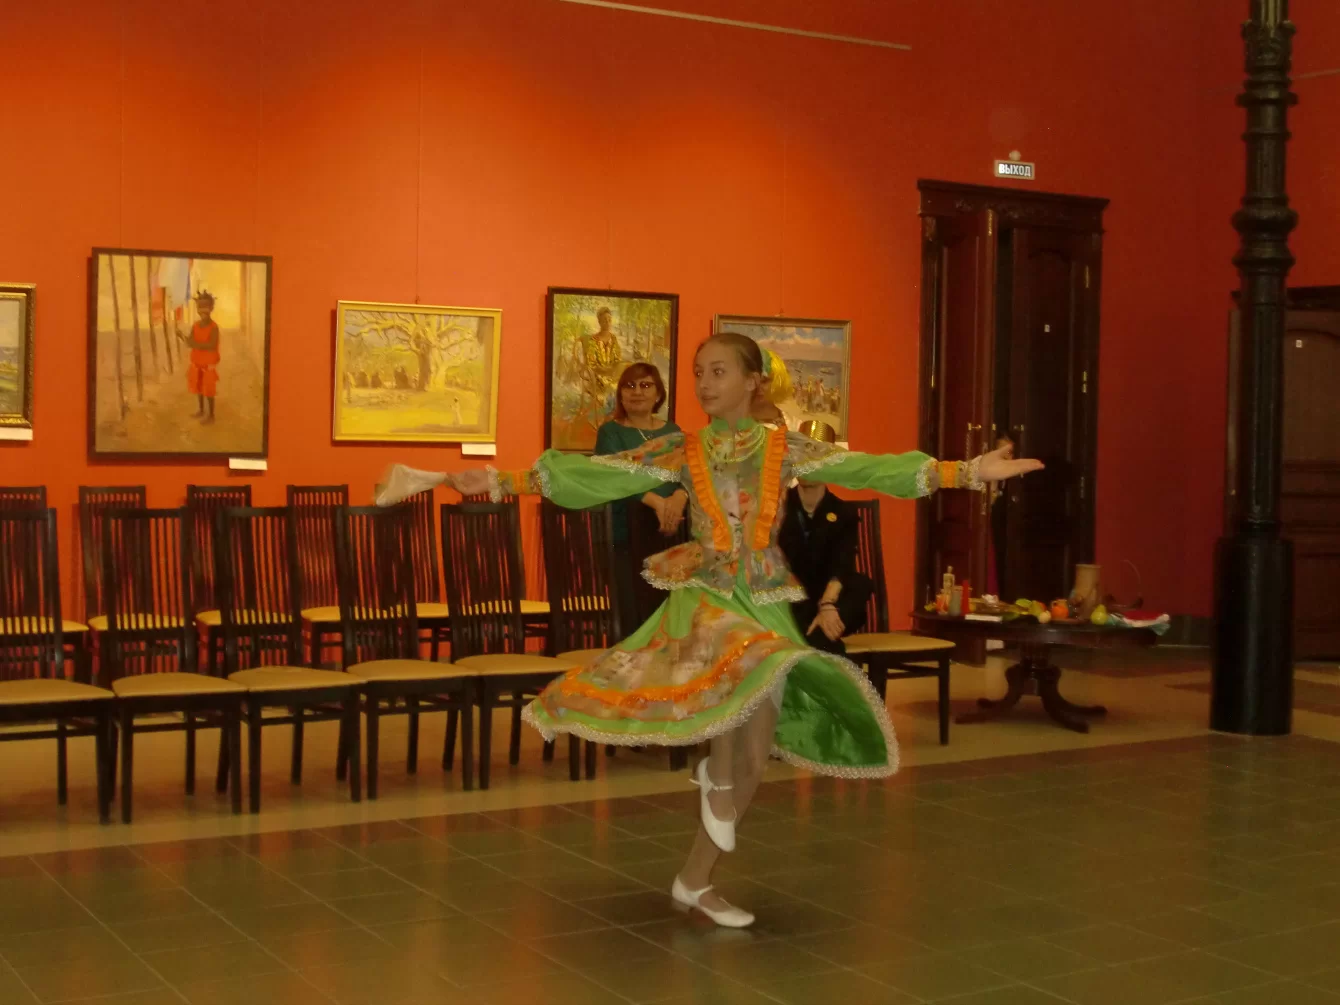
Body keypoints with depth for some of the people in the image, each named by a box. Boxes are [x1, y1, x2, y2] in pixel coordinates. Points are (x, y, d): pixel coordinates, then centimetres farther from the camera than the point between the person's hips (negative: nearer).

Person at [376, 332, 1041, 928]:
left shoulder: (783, 449, 3)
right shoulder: (682, 451, 2)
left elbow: (867, 470, -3)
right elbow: (594, 475, -4)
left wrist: (969, 472, -10)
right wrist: (500, 481, -13)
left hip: (764, 603, 2)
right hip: (705, 596, -2)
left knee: (755, 755, 0)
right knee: (749, 685, -32)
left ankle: (694, 882, 14)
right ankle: (714, 777, -4)